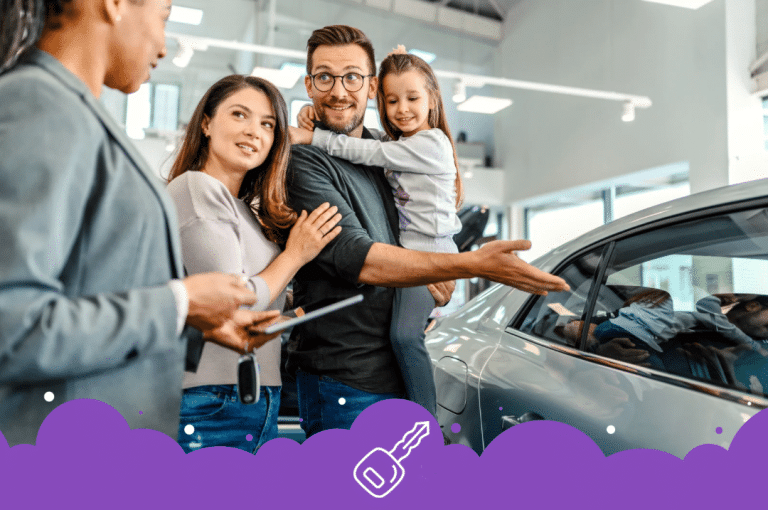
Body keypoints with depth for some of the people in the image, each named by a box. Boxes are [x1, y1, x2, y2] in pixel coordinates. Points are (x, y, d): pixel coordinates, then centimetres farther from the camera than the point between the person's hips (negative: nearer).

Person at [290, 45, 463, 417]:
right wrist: (314, 115, 0)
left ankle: (426, 422, -14)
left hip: (430, 251, -8)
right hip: (405, 251, 8)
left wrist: (311, 136, -13)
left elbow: (367, 152, -14)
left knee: (404, 333, -21)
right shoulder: (395, 140, 16)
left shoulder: (432, 142, -9)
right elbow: (356, 132, 21)